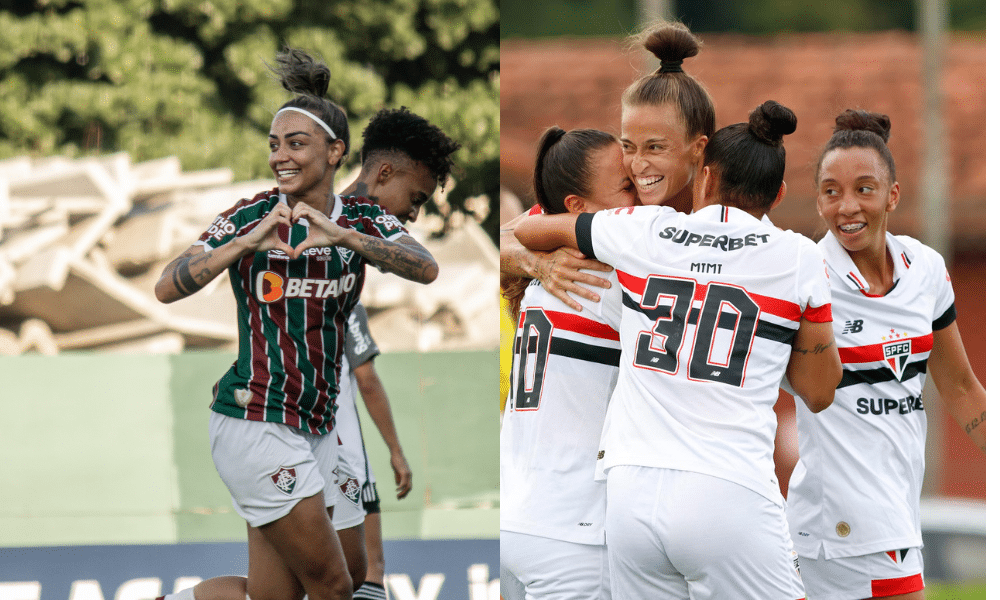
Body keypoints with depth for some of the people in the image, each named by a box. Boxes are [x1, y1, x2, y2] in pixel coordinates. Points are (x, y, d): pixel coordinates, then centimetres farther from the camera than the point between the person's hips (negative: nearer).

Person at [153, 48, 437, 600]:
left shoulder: (362, 220, 5)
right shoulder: (249, 218, -5)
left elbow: (425, 269, -14)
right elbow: (167, 289, -14)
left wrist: (344, 237, -28)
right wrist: (247, 243, -25)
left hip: (316, 425, 5)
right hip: (256, 424, -5)